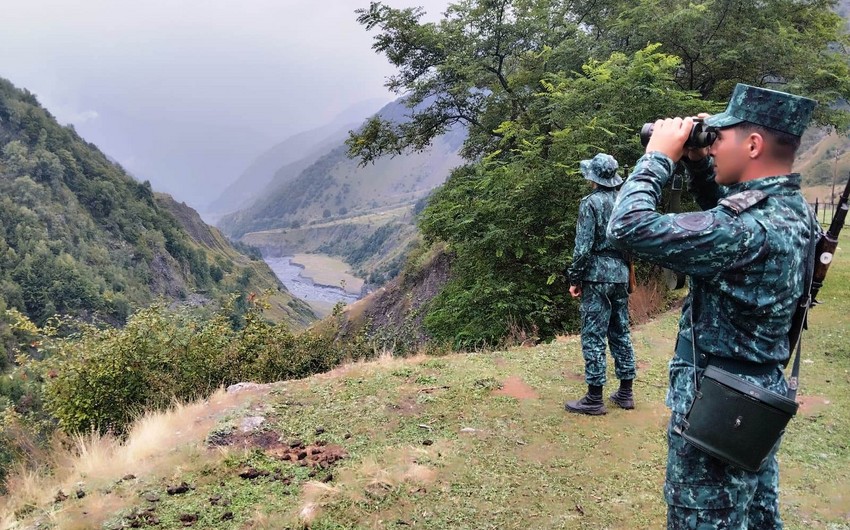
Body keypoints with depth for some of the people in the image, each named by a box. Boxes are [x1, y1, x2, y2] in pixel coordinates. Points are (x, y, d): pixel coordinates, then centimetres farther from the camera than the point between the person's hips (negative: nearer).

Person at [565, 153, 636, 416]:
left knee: (593, 336, -3)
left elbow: (583, 246, -15)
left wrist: (575, 279, -7)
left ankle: (594, 398, 1)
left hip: (597, 275, -7)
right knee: (621, 333, 13)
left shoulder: (591, 202, -11)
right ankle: (625, 392, 20)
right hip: (621, 274, 7)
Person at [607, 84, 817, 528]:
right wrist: (697, 162, 5)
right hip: (760, 392, 9)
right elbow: (725, 218, 22)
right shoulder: (791, 210, 2)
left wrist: (660, 154, -17)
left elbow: (628, 228, -32)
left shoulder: (751, 228, -28)